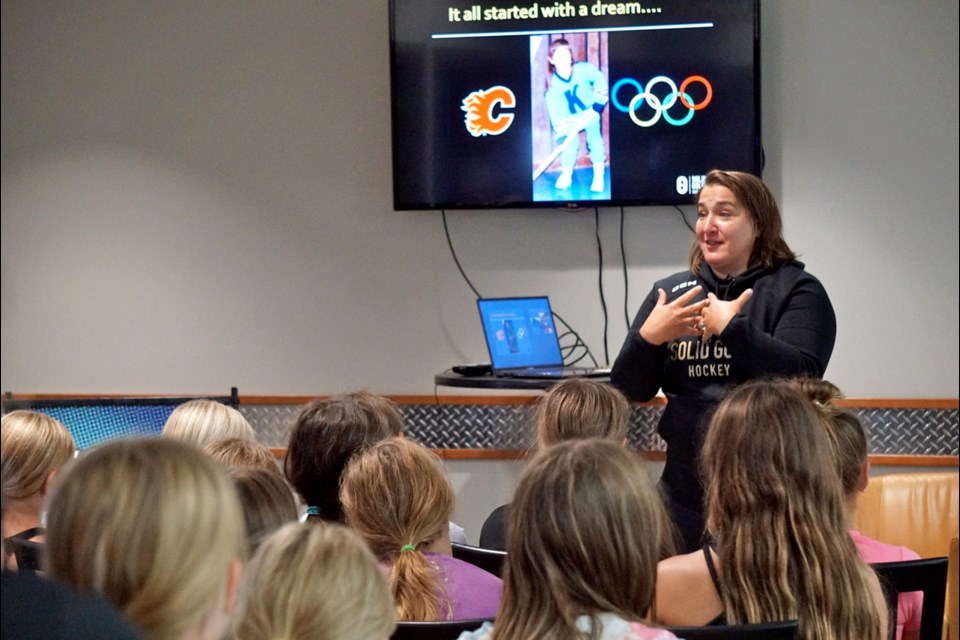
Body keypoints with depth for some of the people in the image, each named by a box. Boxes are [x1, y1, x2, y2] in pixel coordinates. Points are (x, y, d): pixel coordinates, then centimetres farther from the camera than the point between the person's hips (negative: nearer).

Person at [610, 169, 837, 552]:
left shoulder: (796, 290, -2)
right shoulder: (671, 291, 11)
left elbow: (802, 376, -17)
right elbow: (629, 391, 8)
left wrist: (731, 328, -20)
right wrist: (647, 338, -10)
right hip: (687, 490, 4)